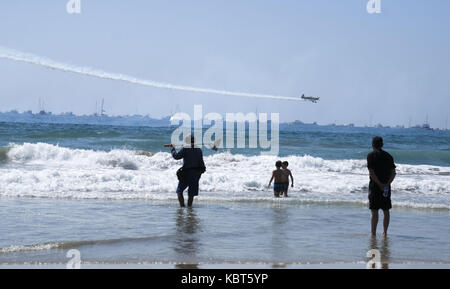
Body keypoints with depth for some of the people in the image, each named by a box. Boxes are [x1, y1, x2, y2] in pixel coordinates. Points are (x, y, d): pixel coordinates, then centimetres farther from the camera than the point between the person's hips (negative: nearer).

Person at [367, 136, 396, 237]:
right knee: (386, 211, 13)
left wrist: (380, 185, -13)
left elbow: (371, 173, -14)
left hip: (375, 187, -4)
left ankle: (373, 233, -1)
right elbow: (393, 173, 2)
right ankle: (385, 232, 16)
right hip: (386, 188, 4)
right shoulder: (388, 156, 10)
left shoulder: (371, 156, -5)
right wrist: (387, 184, -8)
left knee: (374, 211, -2)